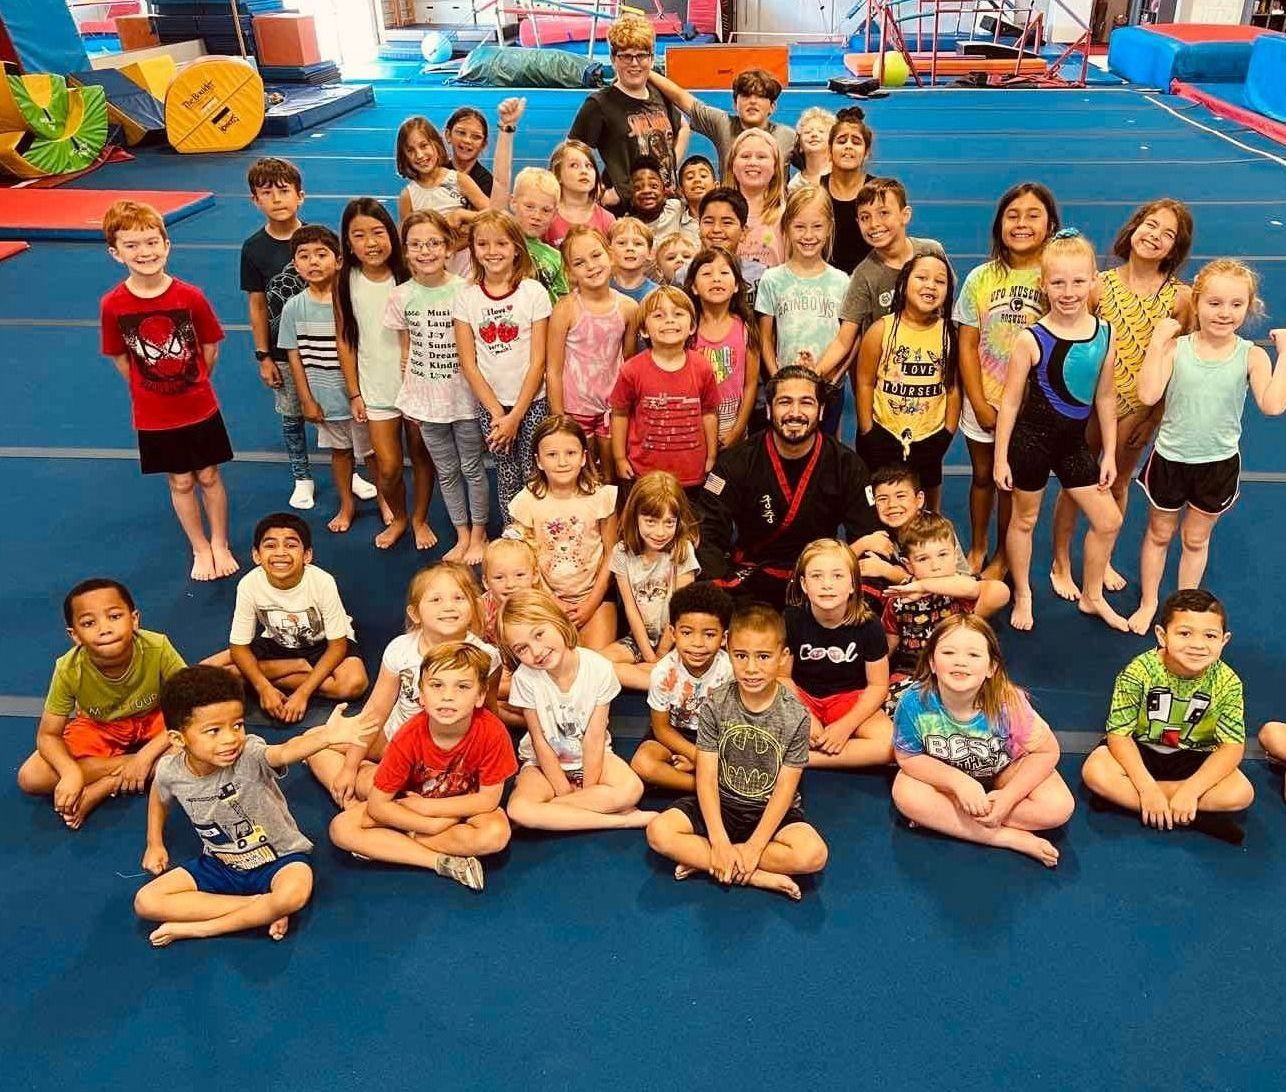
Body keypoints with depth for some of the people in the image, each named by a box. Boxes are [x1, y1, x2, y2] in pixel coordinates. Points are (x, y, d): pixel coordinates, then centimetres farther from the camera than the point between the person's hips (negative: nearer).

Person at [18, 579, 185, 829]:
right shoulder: (69, 670, -27)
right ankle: (127, 764, -15)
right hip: (98, 728, 1)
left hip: (154, 720, 0)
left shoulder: (157, 648, -31)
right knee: (29, 778, -19)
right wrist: (71, 772, -35)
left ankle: (101, 789, -20)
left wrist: (147, 755, -30)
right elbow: (48, 735, -16)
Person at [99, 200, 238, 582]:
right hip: (153, 416, 0)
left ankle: (220, 544, 31)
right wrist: (152, 390, 3)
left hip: (200, 407, 0)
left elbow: (210, 349, -2)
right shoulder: (113, 305, -13)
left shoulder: (191, 296, -14)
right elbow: (121, 358, 0)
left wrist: (193, 385, 4)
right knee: (180, 482, 13)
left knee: (209, 476, 13)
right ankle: (200, 549, 30)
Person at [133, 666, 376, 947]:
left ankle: (195, 928, -16)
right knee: (146, 903, -12)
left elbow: (286, 752, -54)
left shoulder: (249, 755, -29)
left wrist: (327, 736, -74)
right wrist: (155, 844, 16)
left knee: (294, 893, -36)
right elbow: (159, 796, 14)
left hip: (276, 858, -5)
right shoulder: (169, 771, -14)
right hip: (219, 863, 5)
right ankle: (262, 907, -16)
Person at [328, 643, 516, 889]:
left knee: (497, 833, -34)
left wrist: (426, 806, -19)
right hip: (411, 805, 1)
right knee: (341, 829, -18)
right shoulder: (408, 738, -25)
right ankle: (442, 861, -20)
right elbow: (377, 805, -18)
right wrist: (433, 825, -25)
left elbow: (489, 799, -19)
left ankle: (387, 845, -17)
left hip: (466, 808, -1)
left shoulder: (492, 732, -29)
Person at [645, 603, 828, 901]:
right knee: (658, 832, -23)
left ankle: (702, 859, -18)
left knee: (813, 854, -29)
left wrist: (755, 846, -20)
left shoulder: (795, 716, -12)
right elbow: (706, 777, -11)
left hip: (771, 810, -1)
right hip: (721, 804, 1)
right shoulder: (715, 706, -9)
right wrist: (719, 842, -21)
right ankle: (760, 877, -19)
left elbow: (785, 789, -12)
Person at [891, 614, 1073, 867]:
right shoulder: (914, 703, -31)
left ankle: (941, 815, -15)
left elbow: (1047, 751, -18)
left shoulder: (1008, 703, -32)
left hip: (1004, 770, 0)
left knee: (1059, 807, -23)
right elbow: (907, 757, -17)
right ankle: (1011, 838, -18)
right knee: (907, 795, -28)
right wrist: (959, 782, -30)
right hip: (945, 774, 0)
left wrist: (1009, 796, -27)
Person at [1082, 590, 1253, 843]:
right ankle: (1201, 816, -21)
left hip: (1193, 757, 1)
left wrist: (1191, 789, -29)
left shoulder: (1227, 682, -18)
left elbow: (1232, 746, -17)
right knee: (1095, 772, -29)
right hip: (1139, 750, -1)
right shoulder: (1139, 671, -23)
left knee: (1242, 793, -23)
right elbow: (1119, 734, -20)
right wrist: (1148, 788, -29)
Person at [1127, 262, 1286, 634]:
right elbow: (1148, 395, -27)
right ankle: (1148, 603, 37)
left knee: (1196, 539, 19)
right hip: (1170, 459, -1)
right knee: (1159, 533, 18)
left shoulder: (1252, 355, -12)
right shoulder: (1175, 348, -14)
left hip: (1219, 463, 1)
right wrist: (1157, 342, -26)